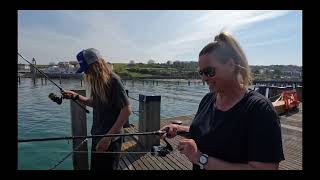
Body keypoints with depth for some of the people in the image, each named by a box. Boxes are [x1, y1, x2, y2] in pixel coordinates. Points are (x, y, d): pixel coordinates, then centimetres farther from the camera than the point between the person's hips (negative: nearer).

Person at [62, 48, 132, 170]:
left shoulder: (113, 80, -20)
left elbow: (127, 110, -22)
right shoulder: (95, 80, 4)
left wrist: (108, 137, -22)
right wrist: (76, 96, 2)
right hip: (97, 137, 8)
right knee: (94, 167, 22)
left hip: (110, 141, -8)